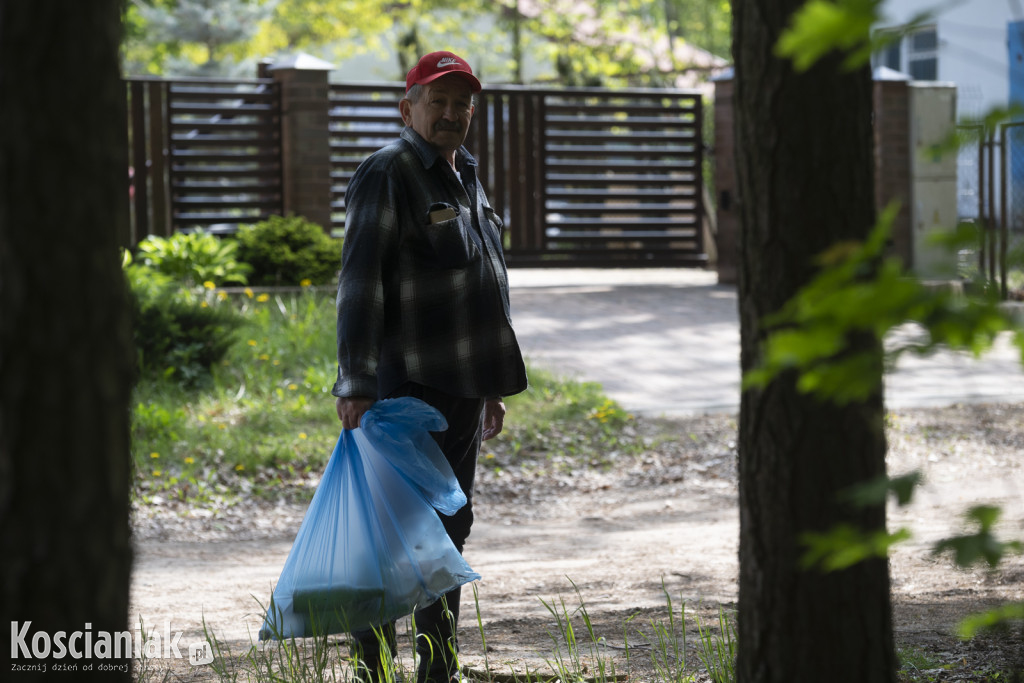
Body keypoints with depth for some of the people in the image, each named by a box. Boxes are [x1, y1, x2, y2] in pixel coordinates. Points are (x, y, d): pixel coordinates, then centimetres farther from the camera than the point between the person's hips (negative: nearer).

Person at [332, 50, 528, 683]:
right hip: (411, 387, -9)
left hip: (462, 386, 9)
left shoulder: (465, 177, 18)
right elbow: (360, 283, -16)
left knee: (449, 529, 14)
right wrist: (357, 386, -23)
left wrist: (492, 387, 24)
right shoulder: (388, 173, -10)